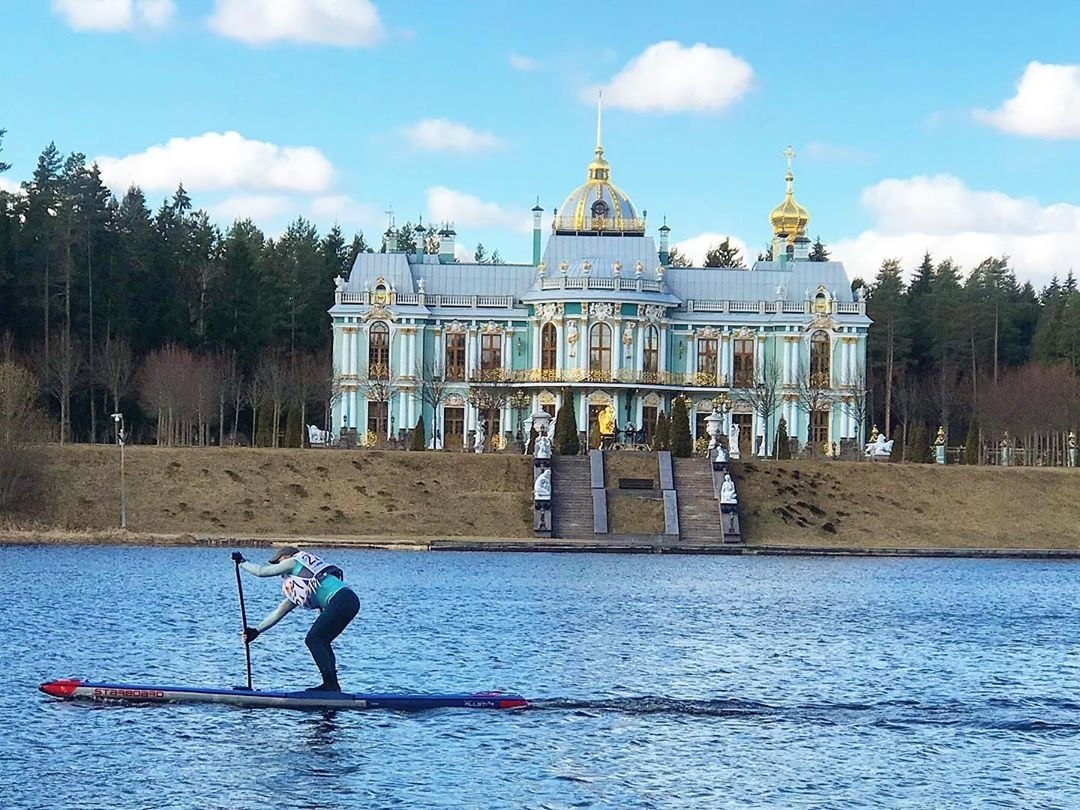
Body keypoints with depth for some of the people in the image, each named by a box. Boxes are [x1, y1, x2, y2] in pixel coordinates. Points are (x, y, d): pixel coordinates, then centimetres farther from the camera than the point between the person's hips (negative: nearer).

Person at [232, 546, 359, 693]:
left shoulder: (293, 562, 11)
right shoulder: (297, 590, 34)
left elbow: (261, 571, 14)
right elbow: (279, 612, 37)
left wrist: (242, 562, 31)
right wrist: (257, 631, 38)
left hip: (341, 599, -9)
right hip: (351, 602, 9)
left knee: (313, 640, -8)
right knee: (321, 642, 14)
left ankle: (331, 684, -14)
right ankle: (333, 686, 8)